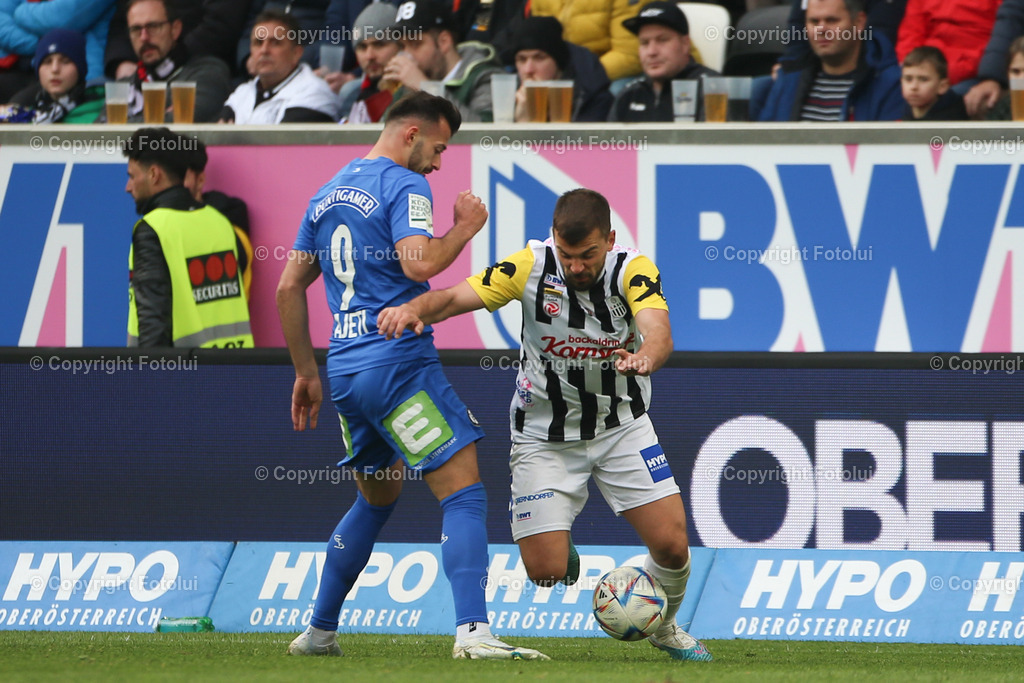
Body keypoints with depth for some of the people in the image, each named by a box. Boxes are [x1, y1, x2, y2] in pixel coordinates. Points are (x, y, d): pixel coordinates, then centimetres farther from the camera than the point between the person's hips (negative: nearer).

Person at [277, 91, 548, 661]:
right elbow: (419, 264, -22)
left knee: (378, 497, 24)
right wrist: (465, 229, -5)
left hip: (345, 372, 8)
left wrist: (307, 372, 26)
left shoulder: (328, 194, 18)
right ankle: (473, 631, -23)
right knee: (464, 492, -10)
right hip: (399, 364, -8)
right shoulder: (403, 186, -6)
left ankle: (319, 631, 25)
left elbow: (290, 286, 21)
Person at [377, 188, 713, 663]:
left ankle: (664, 628, 24)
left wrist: (645, 355, -60)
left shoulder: (632, 271, -18)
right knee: (545, 571, -10)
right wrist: (414, 308, -46)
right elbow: (454, 297, -23)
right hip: (544, 437, -1)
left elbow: (658, 331, -36)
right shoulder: (532, 266, -17)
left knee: (672, 545, -9)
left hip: (621, 424, 1)